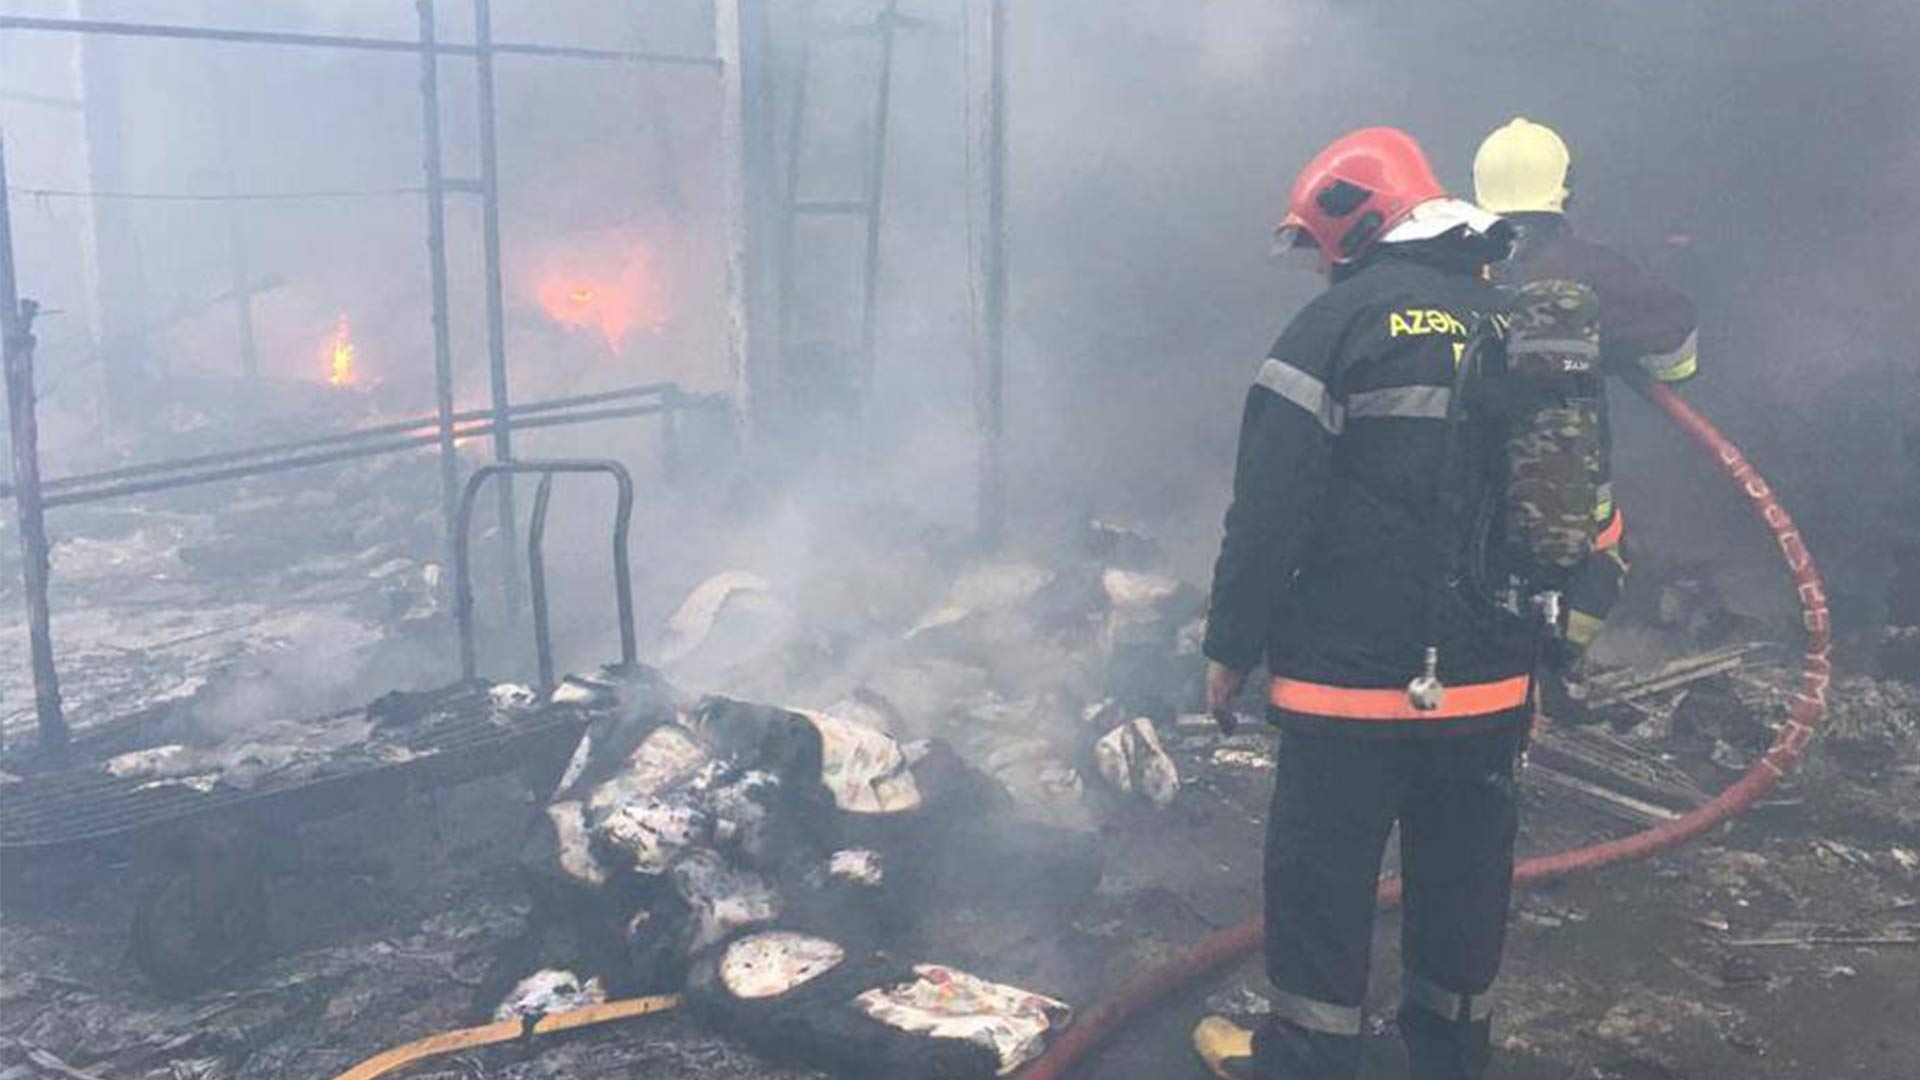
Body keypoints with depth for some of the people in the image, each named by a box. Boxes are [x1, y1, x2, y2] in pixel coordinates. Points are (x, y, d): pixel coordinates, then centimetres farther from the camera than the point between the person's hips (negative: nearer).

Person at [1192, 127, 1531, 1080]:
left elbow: (1270, 509, -14)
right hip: (1491, 682, 6)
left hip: (1353, 678, -6)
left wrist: (1231, 649, -6)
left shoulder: (1343, 320, -10)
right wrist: (1537, 638, 21)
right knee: (1463, 876, 17)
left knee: (1322, 875, 8)